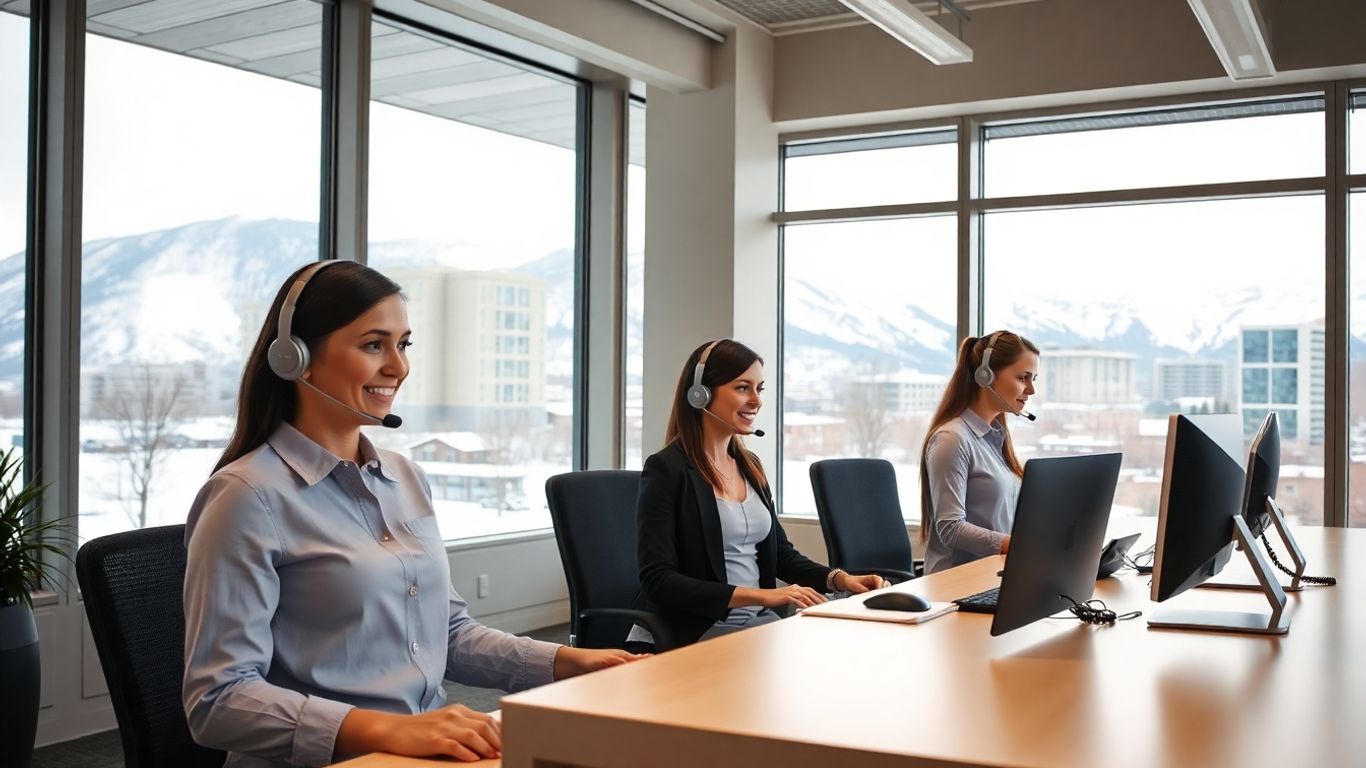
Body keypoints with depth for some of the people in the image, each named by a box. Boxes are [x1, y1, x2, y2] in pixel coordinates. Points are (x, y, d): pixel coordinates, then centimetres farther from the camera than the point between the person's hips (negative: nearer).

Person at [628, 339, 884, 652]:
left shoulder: (750, 466, 13)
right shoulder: (667, 470, -11)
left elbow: (779, 550, 20)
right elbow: (658, 580, -18)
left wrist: (838, 578, 1)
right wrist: (760, 595, -24)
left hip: (757, 622, 8)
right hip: (691, 633, -8)